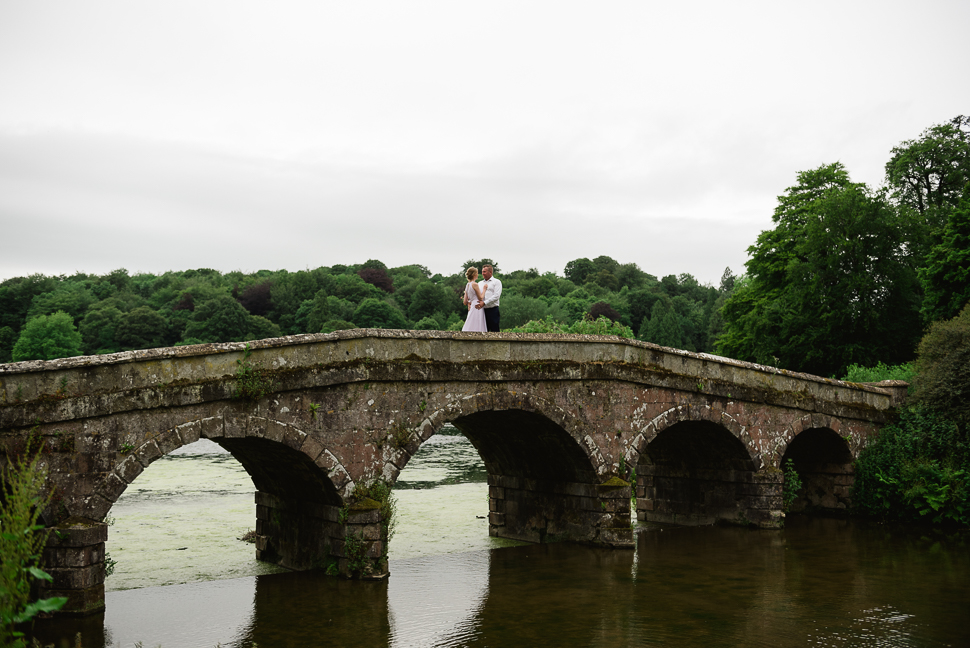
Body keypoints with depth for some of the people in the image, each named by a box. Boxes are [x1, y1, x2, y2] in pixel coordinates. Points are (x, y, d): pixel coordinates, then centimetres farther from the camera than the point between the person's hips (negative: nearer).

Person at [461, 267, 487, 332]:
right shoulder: (475, 284, -11)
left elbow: (465, 302, 14)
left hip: (472, 309, 9)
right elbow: (480, 298, -9)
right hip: (477, 309, -9)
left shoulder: (467, 285, 14)